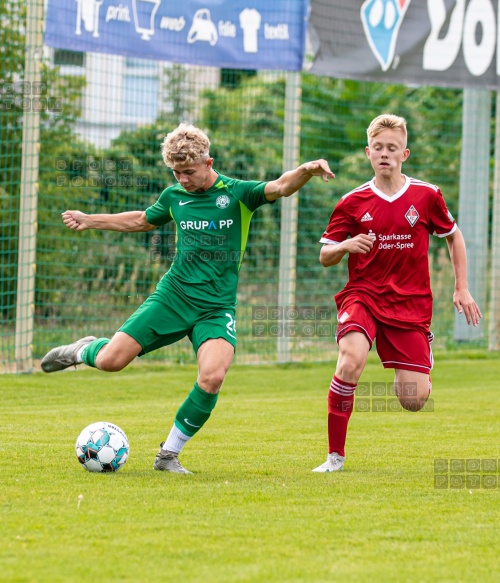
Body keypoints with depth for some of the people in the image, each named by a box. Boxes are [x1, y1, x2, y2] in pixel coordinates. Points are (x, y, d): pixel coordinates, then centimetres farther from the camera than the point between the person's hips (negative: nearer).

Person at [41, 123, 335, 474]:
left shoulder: (237, 194, -3)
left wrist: (306, 171, -41)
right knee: (110, 361, -9)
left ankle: (169, 454, -7)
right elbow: (142, 221, 27)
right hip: (172, 296, 2)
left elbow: (280, 187, -20)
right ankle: (84, 351, 30)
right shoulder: (174, 197, 7)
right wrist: (89, 221, 29)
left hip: (217, 308, -2)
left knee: (212, 377, -26)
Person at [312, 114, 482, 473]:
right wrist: (345, 246, -18)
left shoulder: (426, 196, 0)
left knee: (414, 400, -5)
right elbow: (325, 257, 5)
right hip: (363, 295, -1)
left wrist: (462, 289, 11)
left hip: (410, 303, 1)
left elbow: (453, 236, 16)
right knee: (351, 361, -31)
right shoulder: (352, 203, -1)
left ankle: (405, 378, 36)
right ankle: (335, 454, -18)